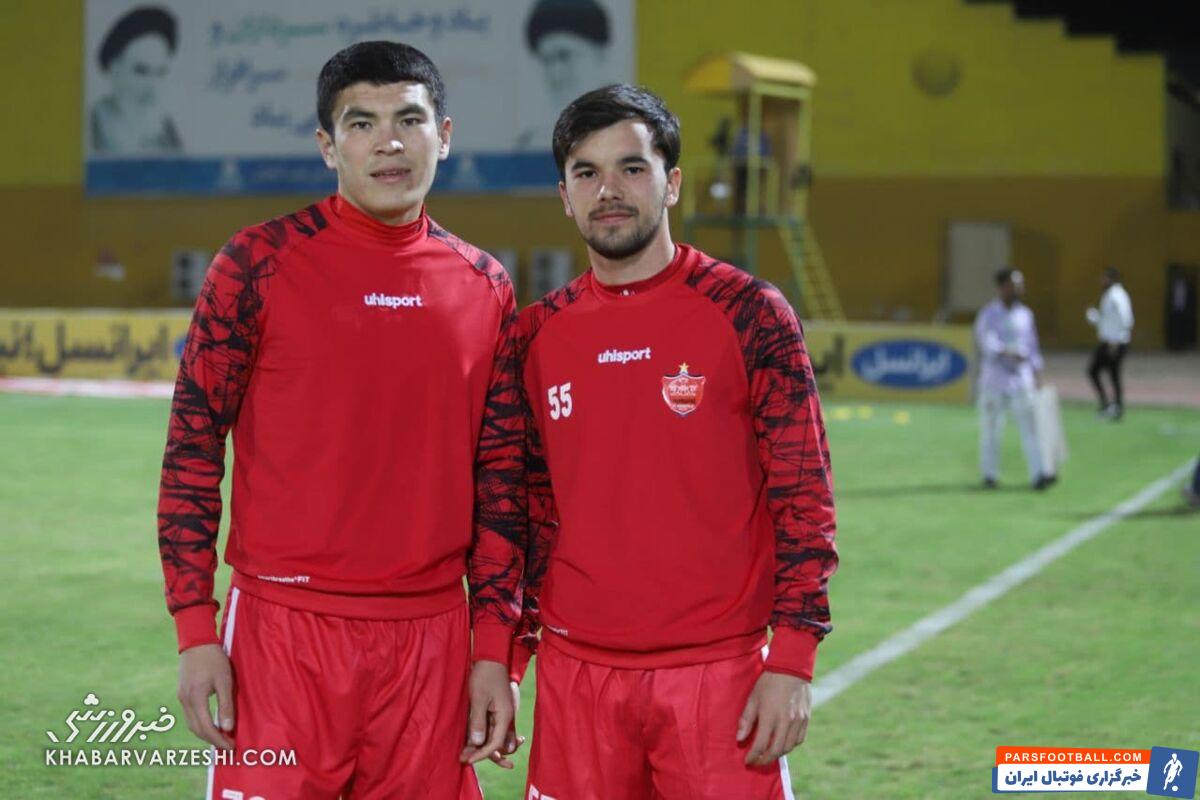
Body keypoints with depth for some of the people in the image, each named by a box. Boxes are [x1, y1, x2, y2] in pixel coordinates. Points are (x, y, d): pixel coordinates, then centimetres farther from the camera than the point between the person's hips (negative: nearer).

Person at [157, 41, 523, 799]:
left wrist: (495, 648, 6)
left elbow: (501, 475, 10)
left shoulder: (486, 288, 7)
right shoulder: (259, 263, -3)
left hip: (431, 639, 3)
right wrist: (195, 629, -7)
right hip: (284, 629, -3)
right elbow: (193, 448, -2)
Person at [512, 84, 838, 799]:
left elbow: (804, 497, -6)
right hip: (575, 675, 3)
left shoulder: (750, 313, -4)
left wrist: (792, 663, -12)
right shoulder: (540, 333, 7)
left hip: (718, 672, -3)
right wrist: (508, 661, 9)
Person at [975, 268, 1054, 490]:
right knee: (991, 428, 3)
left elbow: (1032, 345, 17)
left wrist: (1037, 372, 12)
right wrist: (1009, 353, -34)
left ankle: (1038, 475, -12)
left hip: (1021, 380, 3)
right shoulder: (988, 314, -4)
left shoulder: (1025, 314, 11)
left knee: (1029, 426, -6)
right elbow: (988, 342, -19)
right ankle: (990, 475, 15)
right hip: (994, 380, -3)